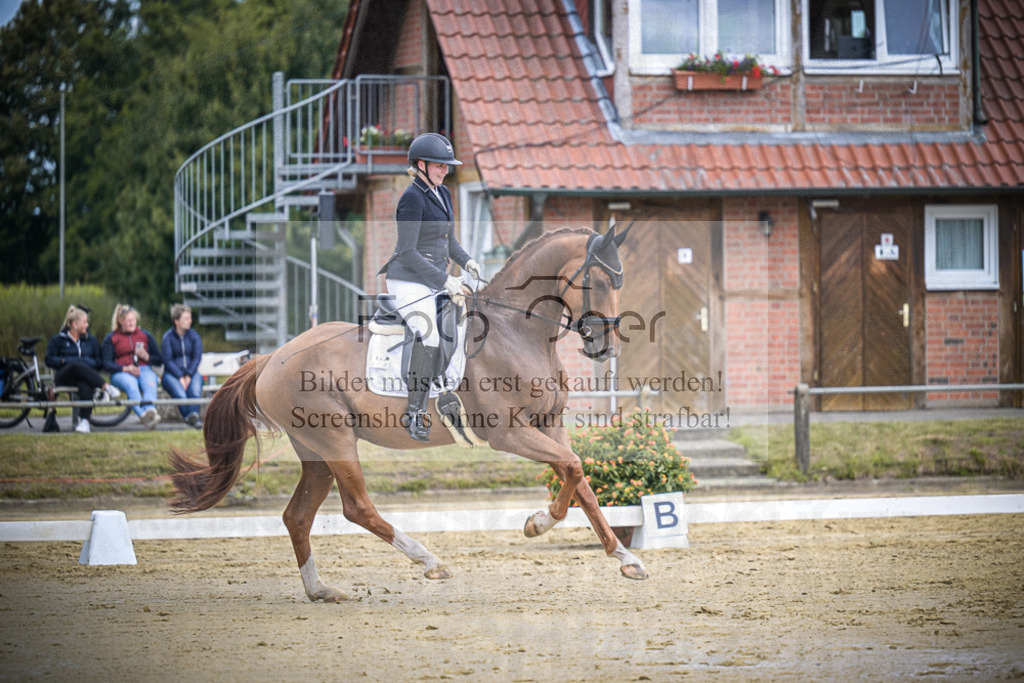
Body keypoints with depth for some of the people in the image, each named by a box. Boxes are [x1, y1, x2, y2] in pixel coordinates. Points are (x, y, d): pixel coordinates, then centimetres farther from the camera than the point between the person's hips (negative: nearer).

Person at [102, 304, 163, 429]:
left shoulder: (146, 335, 23)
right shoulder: (111, 338, 16)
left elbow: (159, 361, 22)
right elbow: (107, 363, 5)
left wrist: (146, 356, 0)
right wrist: (126, 368, -12)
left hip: (145, 370, 2)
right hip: (121, 373, -2)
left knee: (150, 385, -36)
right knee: (131, 386, -39)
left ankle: (150, 410, -66)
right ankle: (143, 415, -65)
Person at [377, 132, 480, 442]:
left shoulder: (443, 195, 13)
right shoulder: (412, 198, -14)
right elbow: (407, 252, -18)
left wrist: (466, 262, 3)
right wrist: (444, 280, -21)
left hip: (435, 280, 9)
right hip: (409, 281, -9)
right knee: (428, 337, -22)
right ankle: (415, 414, -17)